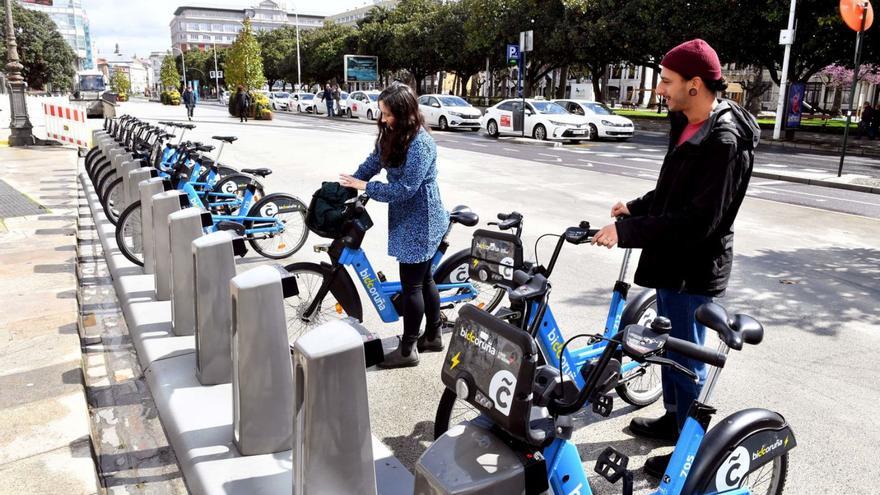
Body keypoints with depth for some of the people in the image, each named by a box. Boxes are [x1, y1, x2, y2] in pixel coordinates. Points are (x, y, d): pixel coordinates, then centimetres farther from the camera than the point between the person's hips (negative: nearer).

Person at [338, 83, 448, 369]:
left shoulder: (421, 144, -23)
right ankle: (433, 336, 32)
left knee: (411, 285, -1)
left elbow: (405, 188, -25)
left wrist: (365, 187, -20)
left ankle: (407, 350, 10)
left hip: (419, 223, -9)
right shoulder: (390, 135, 6)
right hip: (406, 218, 9)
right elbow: (373, 163, 7)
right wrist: (349, 184, -7)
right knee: (424, 279, 18)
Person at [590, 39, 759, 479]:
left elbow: (699, 220, -28)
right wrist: (635, 208, 7)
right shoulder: (687, 125, 7)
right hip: (672, 262, 10)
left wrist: (627, 232, -28)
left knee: (686, 359, 4)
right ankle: (673, 419, 41)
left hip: (694, 271, -10)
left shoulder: (724, 141, -23)